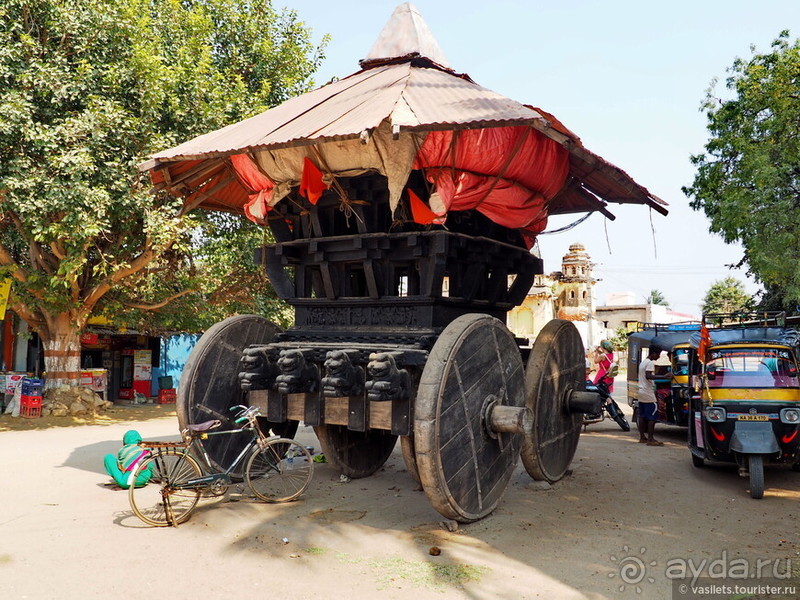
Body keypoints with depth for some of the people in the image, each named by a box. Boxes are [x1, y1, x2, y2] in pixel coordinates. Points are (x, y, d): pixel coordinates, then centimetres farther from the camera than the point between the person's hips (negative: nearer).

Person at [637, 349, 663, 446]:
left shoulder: (643, 362, 17)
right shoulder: (650, 363, -12)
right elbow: (648, 376, -26)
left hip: (641, 392, 10)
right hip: (648, 393, -10)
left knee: (642, 416, 10)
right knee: (652, 417, -7)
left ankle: (642, 437, 14)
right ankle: (650, 439, -9)